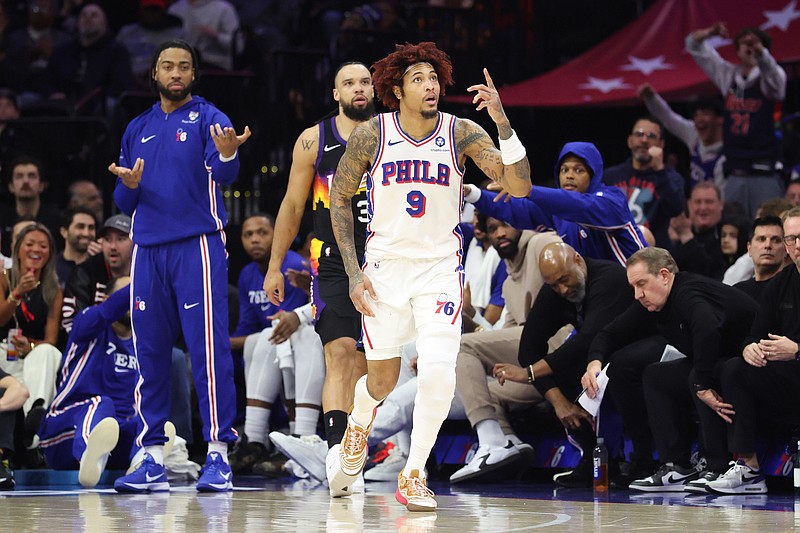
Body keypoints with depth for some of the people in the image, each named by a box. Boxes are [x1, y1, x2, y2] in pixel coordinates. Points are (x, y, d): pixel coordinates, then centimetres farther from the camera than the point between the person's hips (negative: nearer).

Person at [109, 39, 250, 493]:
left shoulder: (207, 118, 1)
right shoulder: (138, 129, 17)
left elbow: (223, 174, -17)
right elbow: (124, 204, 19)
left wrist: (227, 154, -41)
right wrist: (129, 187, -5)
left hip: (198, 246, -5)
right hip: (148, 248, 5)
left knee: (209, 350, -10)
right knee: (150, 354, 5)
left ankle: (219, 456, -8)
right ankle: (153, 459, 10)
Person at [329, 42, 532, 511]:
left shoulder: (462, 133, -10)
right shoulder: (372, 135, -8)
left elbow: (520, 186, -17)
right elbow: (340, 198, 4)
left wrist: (502, 121, -30)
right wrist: (353, 273, -3)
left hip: (440, 268, -1)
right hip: (385, 266, 1)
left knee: (439, 372, -19)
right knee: (383, 379, 11)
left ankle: (414, 476, -2)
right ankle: (358, 428, 48)